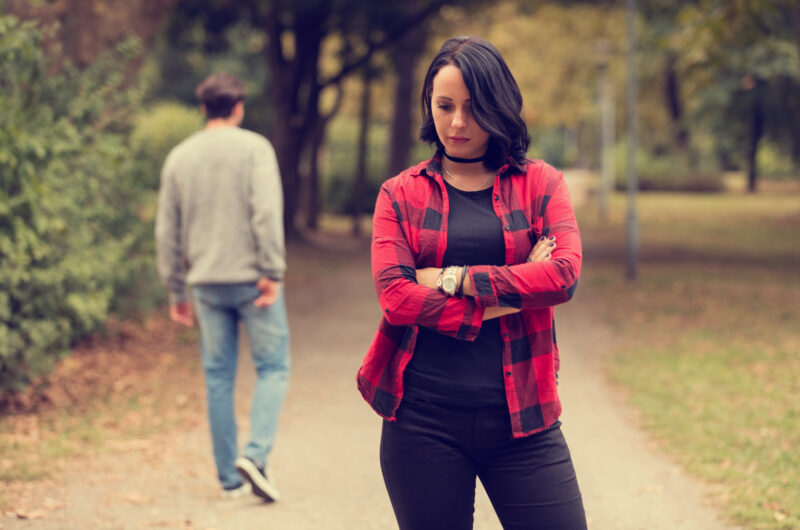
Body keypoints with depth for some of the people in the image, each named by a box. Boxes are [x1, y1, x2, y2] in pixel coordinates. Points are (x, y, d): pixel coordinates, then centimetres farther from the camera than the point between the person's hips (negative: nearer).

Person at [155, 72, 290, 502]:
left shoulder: (179, 158, 10)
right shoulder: (254, 148, -4)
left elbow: (167, 231, 11)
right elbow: (267, 213, -16)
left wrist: (176, 291, 17)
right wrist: (272, 272, -14)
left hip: (205, 284, 4)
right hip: (251, 279, -4)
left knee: (218, 377, 8)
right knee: (272, 368, 4)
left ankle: (230, 478, 11)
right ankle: (256, 454, -13)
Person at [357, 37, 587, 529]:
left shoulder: (541, 184, 8)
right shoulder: (400, 194, 8)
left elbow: (565, 274, -9)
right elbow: (394, 295, -8)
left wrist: (454, 279, -10)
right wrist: (507, 296, -11)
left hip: (520, 417, 0)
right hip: (423, 422, 0)